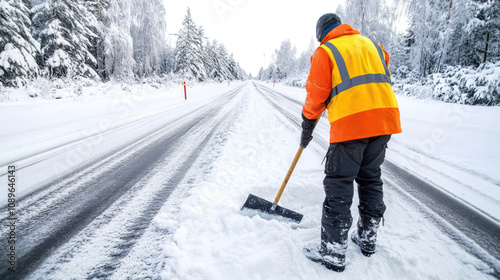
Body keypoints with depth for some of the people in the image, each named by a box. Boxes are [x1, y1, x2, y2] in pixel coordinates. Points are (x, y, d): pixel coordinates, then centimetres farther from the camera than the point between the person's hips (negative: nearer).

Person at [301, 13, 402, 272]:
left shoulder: (324, 51, 4)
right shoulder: (372, 45, 23)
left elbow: (316, 94, -1)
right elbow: (384, 79, 21)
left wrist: (307, 128, 9)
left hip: (350, 122, -7)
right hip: (385, 118, 7)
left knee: (339, 185, 0)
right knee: (371, 177, 18)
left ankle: (333, 253, 7)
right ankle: (367, 238, 31)